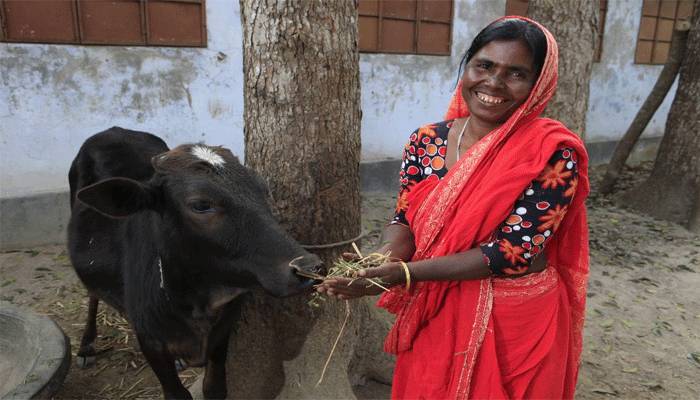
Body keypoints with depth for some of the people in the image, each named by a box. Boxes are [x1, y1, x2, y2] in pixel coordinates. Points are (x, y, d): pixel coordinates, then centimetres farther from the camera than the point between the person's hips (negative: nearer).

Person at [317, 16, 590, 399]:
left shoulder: (553, 153, -17)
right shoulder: (425, 141, -5)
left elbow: (515, 248, -21)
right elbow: (405, 220, -1)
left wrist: (404, 274, -27)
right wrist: (383, 258, -24)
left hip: (518, 319, -3)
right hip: (436, 313, 4)